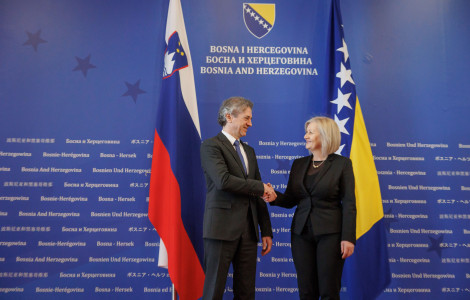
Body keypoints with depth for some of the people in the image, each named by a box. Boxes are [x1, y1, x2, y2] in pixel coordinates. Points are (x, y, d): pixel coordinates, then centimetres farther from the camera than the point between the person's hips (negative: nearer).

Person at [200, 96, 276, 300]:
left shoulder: (249, 151, 19)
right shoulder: (211, 146, -3)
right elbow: (223, 180, -20)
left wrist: (266, 231, 14)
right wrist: (261, 187, -10)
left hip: (249, 230, 7)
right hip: (222, 228, -7)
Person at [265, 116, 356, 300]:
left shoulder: (342, 163, -2)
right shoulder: (298, 164, 11)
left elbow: (349, 203, -6)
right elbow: (291, 200, 10)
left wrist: (348, 237, -12)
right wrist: (274, 197, -11)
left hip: (330, 233, -4)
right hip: (302, 232, 4)